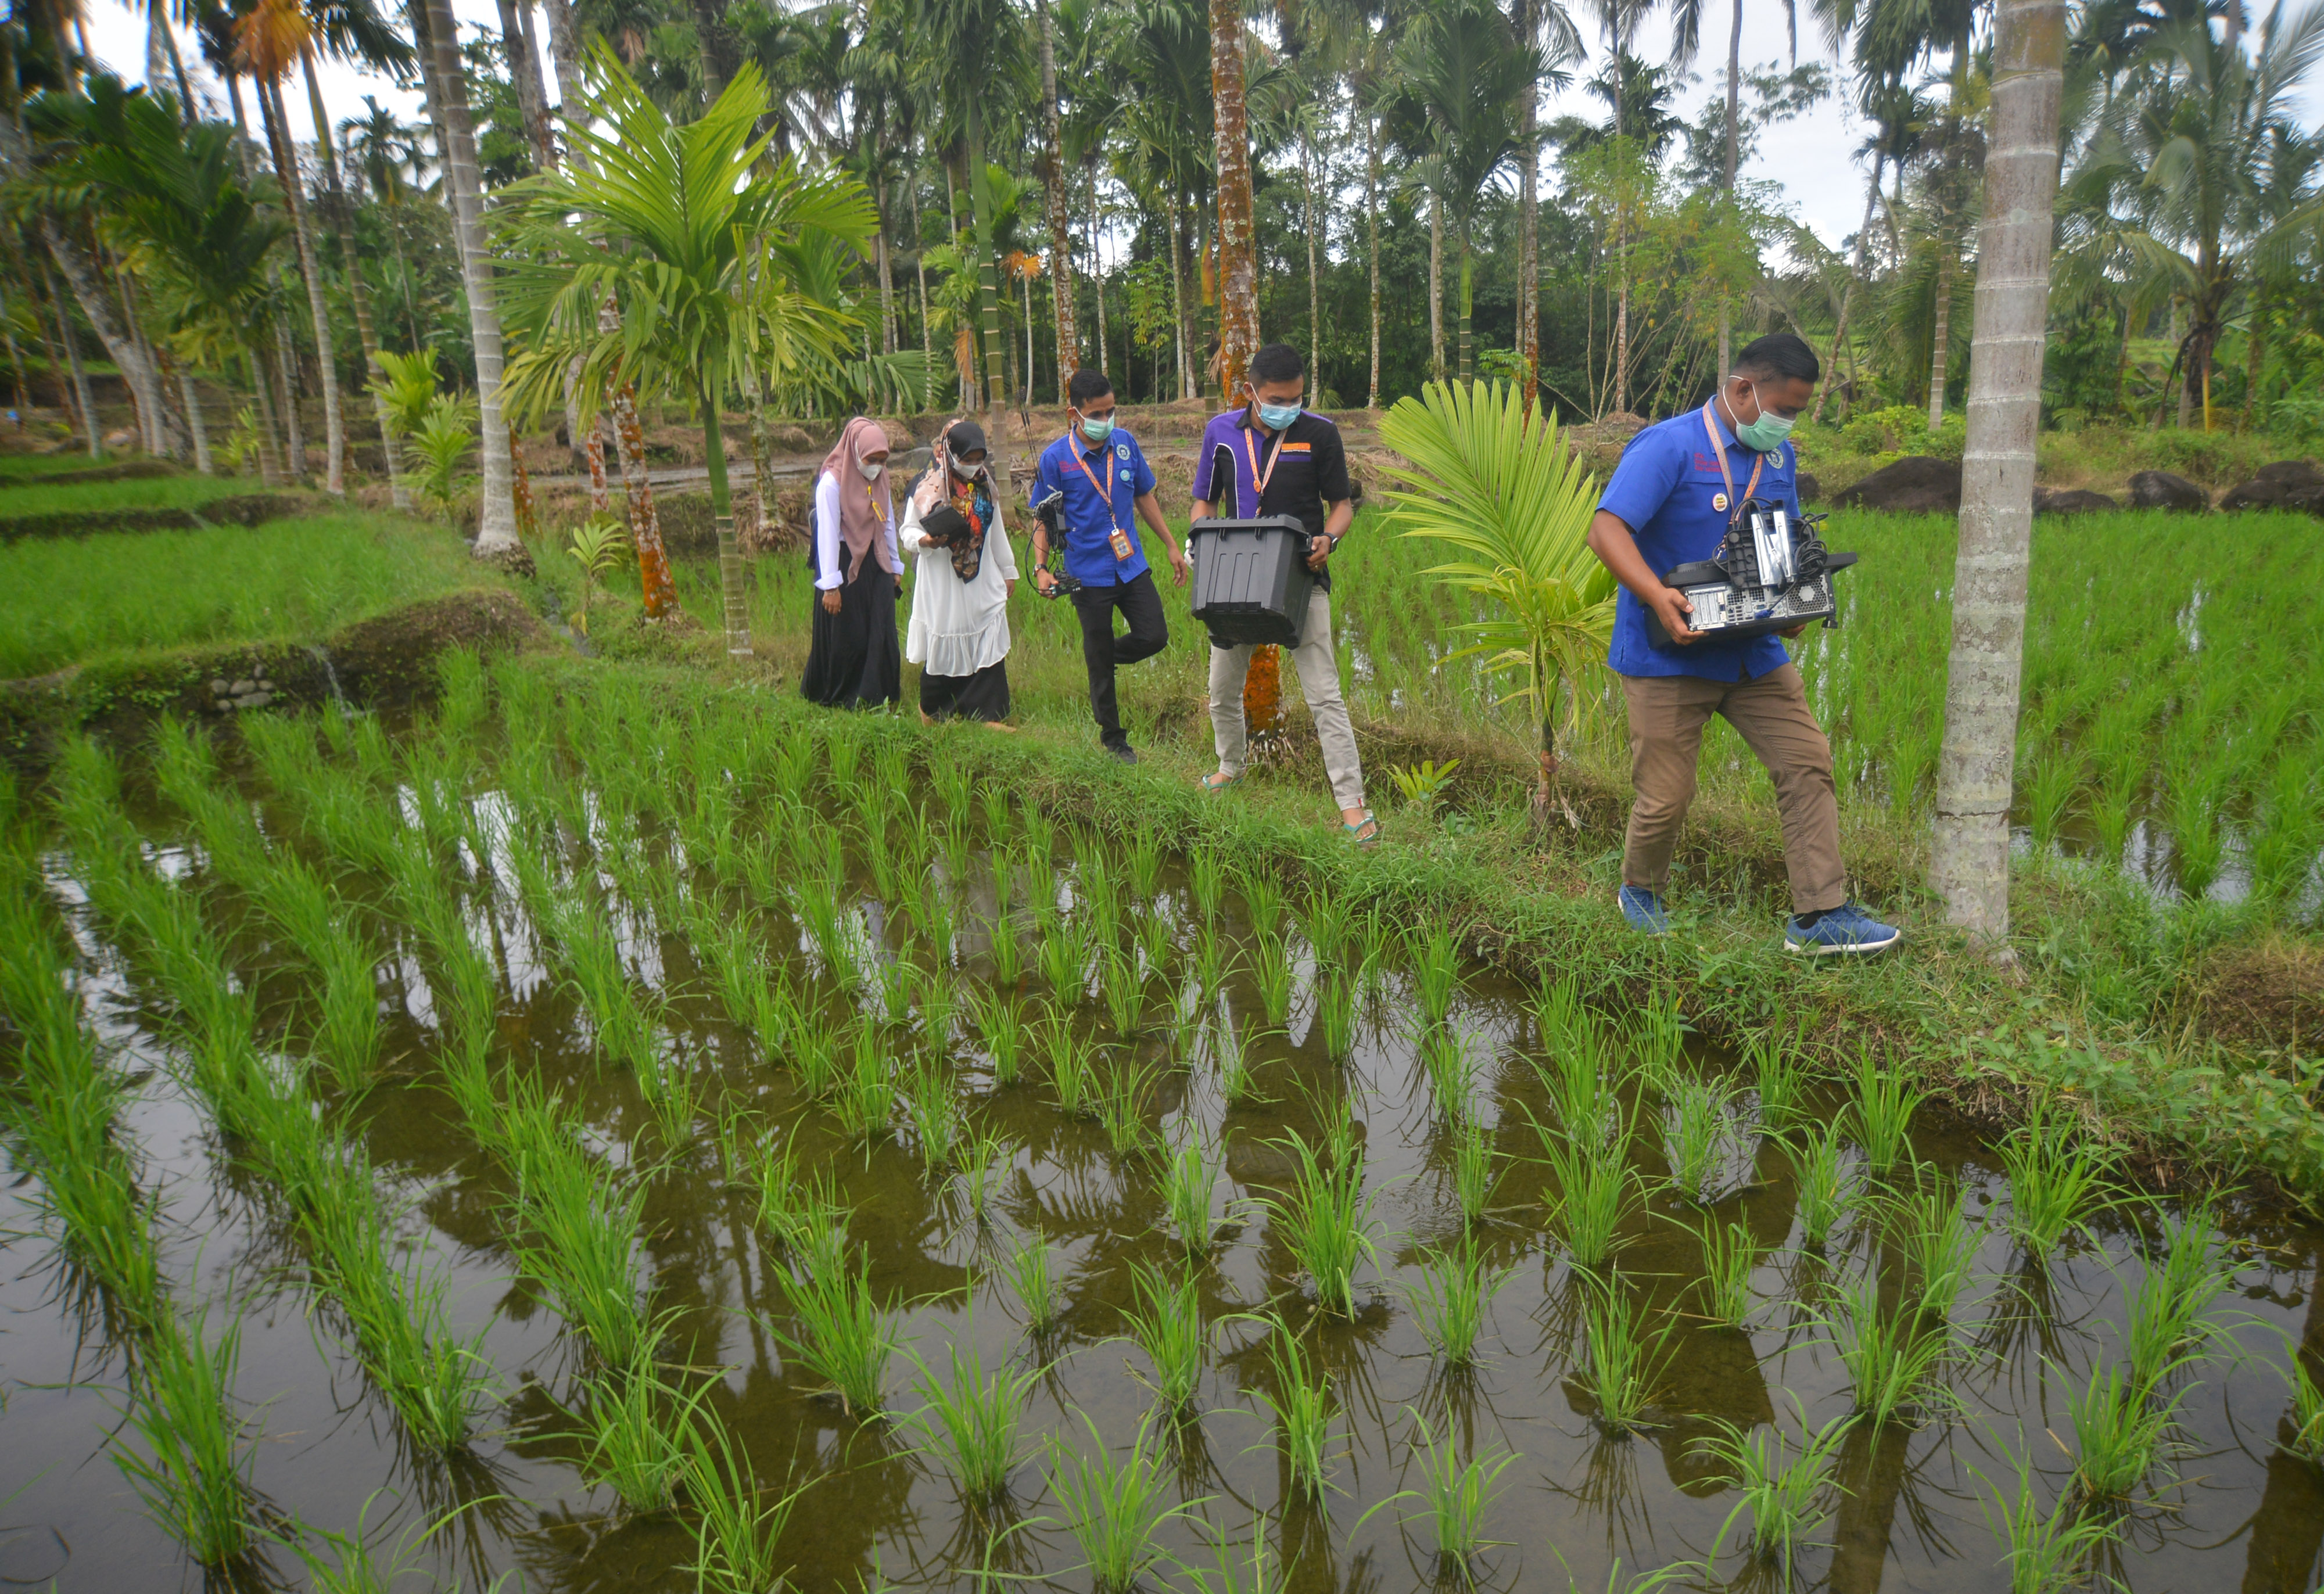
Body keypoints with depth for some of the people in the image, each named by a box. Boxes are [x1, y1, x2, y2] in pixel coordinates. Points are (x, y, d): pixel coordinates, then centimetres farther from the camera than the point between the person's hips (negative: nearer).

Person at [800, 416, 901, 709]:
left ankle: (874, 696, 11)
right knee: (844, 638, 3)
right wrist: (831, 585, -17)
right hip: (845, 566, -6)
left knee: (880, 635, 2)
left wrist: (895, 566, 14)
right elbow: (827, 534, -16)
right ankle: (835, 697, 21)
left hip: (875, 566, 6)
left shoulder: (880, 479, 5)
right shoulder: (832, 483, -15)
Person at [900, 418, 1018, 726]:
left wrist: (1008, 570, 23)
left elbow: (997, 532, 19)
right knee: (943, 650, 2)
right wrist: (923, 541, -24)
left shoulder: (984, 484, 10)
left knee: (989, 648, -3)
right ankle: (931, 709, 21)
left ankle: (989, 714, 3)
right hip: (942, 584, -4)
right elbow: (906, 530, -2)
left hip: (982, 583, 4)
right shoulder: (928, 486, -6)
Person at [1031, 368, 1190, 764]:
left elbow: (1145, 496, 13)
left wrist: (1171, 545, 15)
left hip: (1132, 565, 4)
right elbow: (1043, 519, -3)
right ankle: (1113, 739, 22)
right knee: (1099, 664, 6)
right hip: (1089, 574, -3)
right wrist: (1041, 568, -14)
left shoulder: (1125, 443, 1)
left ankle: (1108, 654, 29)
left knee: (1155, 637, -3)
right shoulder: (1055, 458, -9)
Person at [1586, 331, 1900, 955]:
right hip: (1669, 656, -7)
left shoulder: (1779, 457, 12)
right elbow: (1606, 530, -22)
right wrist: (1657, 596, -36)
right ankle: (1640, 893, 28)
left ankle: (1820, 915, 7)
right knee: (1666, 795, -1)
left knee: (1808, 764, 0)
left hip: (1754, 652, 7)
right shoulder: (1669, 447, -12)